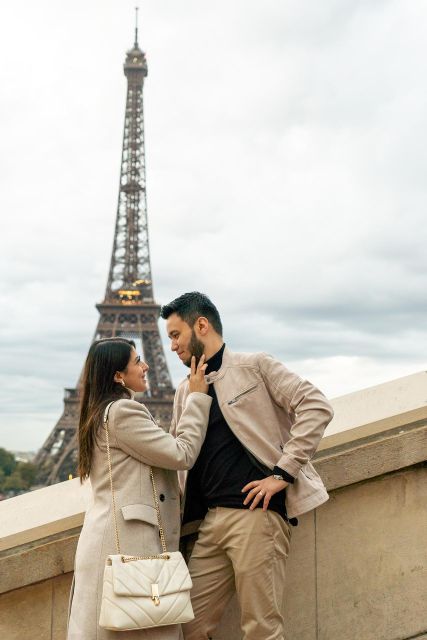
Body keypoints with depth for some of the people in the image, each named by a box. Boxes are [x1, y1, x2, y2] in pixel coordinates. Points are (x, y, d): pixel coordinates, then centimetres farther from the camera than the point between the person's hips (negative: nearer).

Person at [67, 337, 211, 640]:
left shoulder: (103, 412, 21)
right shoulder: (122, 411, -12)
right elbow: (182, 454, -11)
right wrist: (198, 397, -4)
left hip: (118, 537, 10)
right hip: (127, 540, -10)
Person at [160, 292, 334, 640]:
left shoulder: (254, 366, 3)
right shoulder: (186, 391, 21)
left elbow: (316, 405, -6)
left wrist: (283, 472, -13)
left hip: (256, 512, -7)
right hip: (211, 520, 7)